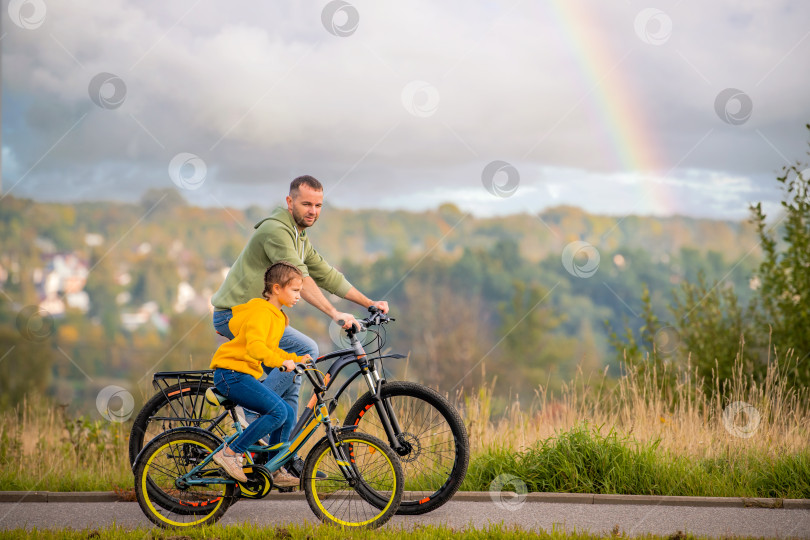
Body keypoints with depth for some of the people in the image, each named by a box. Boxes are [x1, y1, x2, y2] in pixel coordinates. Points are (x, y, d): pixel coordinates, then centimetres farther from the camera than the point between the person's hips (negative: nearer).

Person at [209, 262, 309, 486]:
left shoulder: (277, 316, 18)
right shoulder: (261, 312, -15)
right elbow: (255, 346, -30)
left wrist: (296, 358, 17)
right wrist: (281, 361, -41)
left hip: (245, 375, 10)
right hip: (231, 373, -10)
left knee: (288, 414, 4)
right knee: (277, 411, -22)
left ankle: (275, 470, 10)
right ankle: (230, 453, -17)